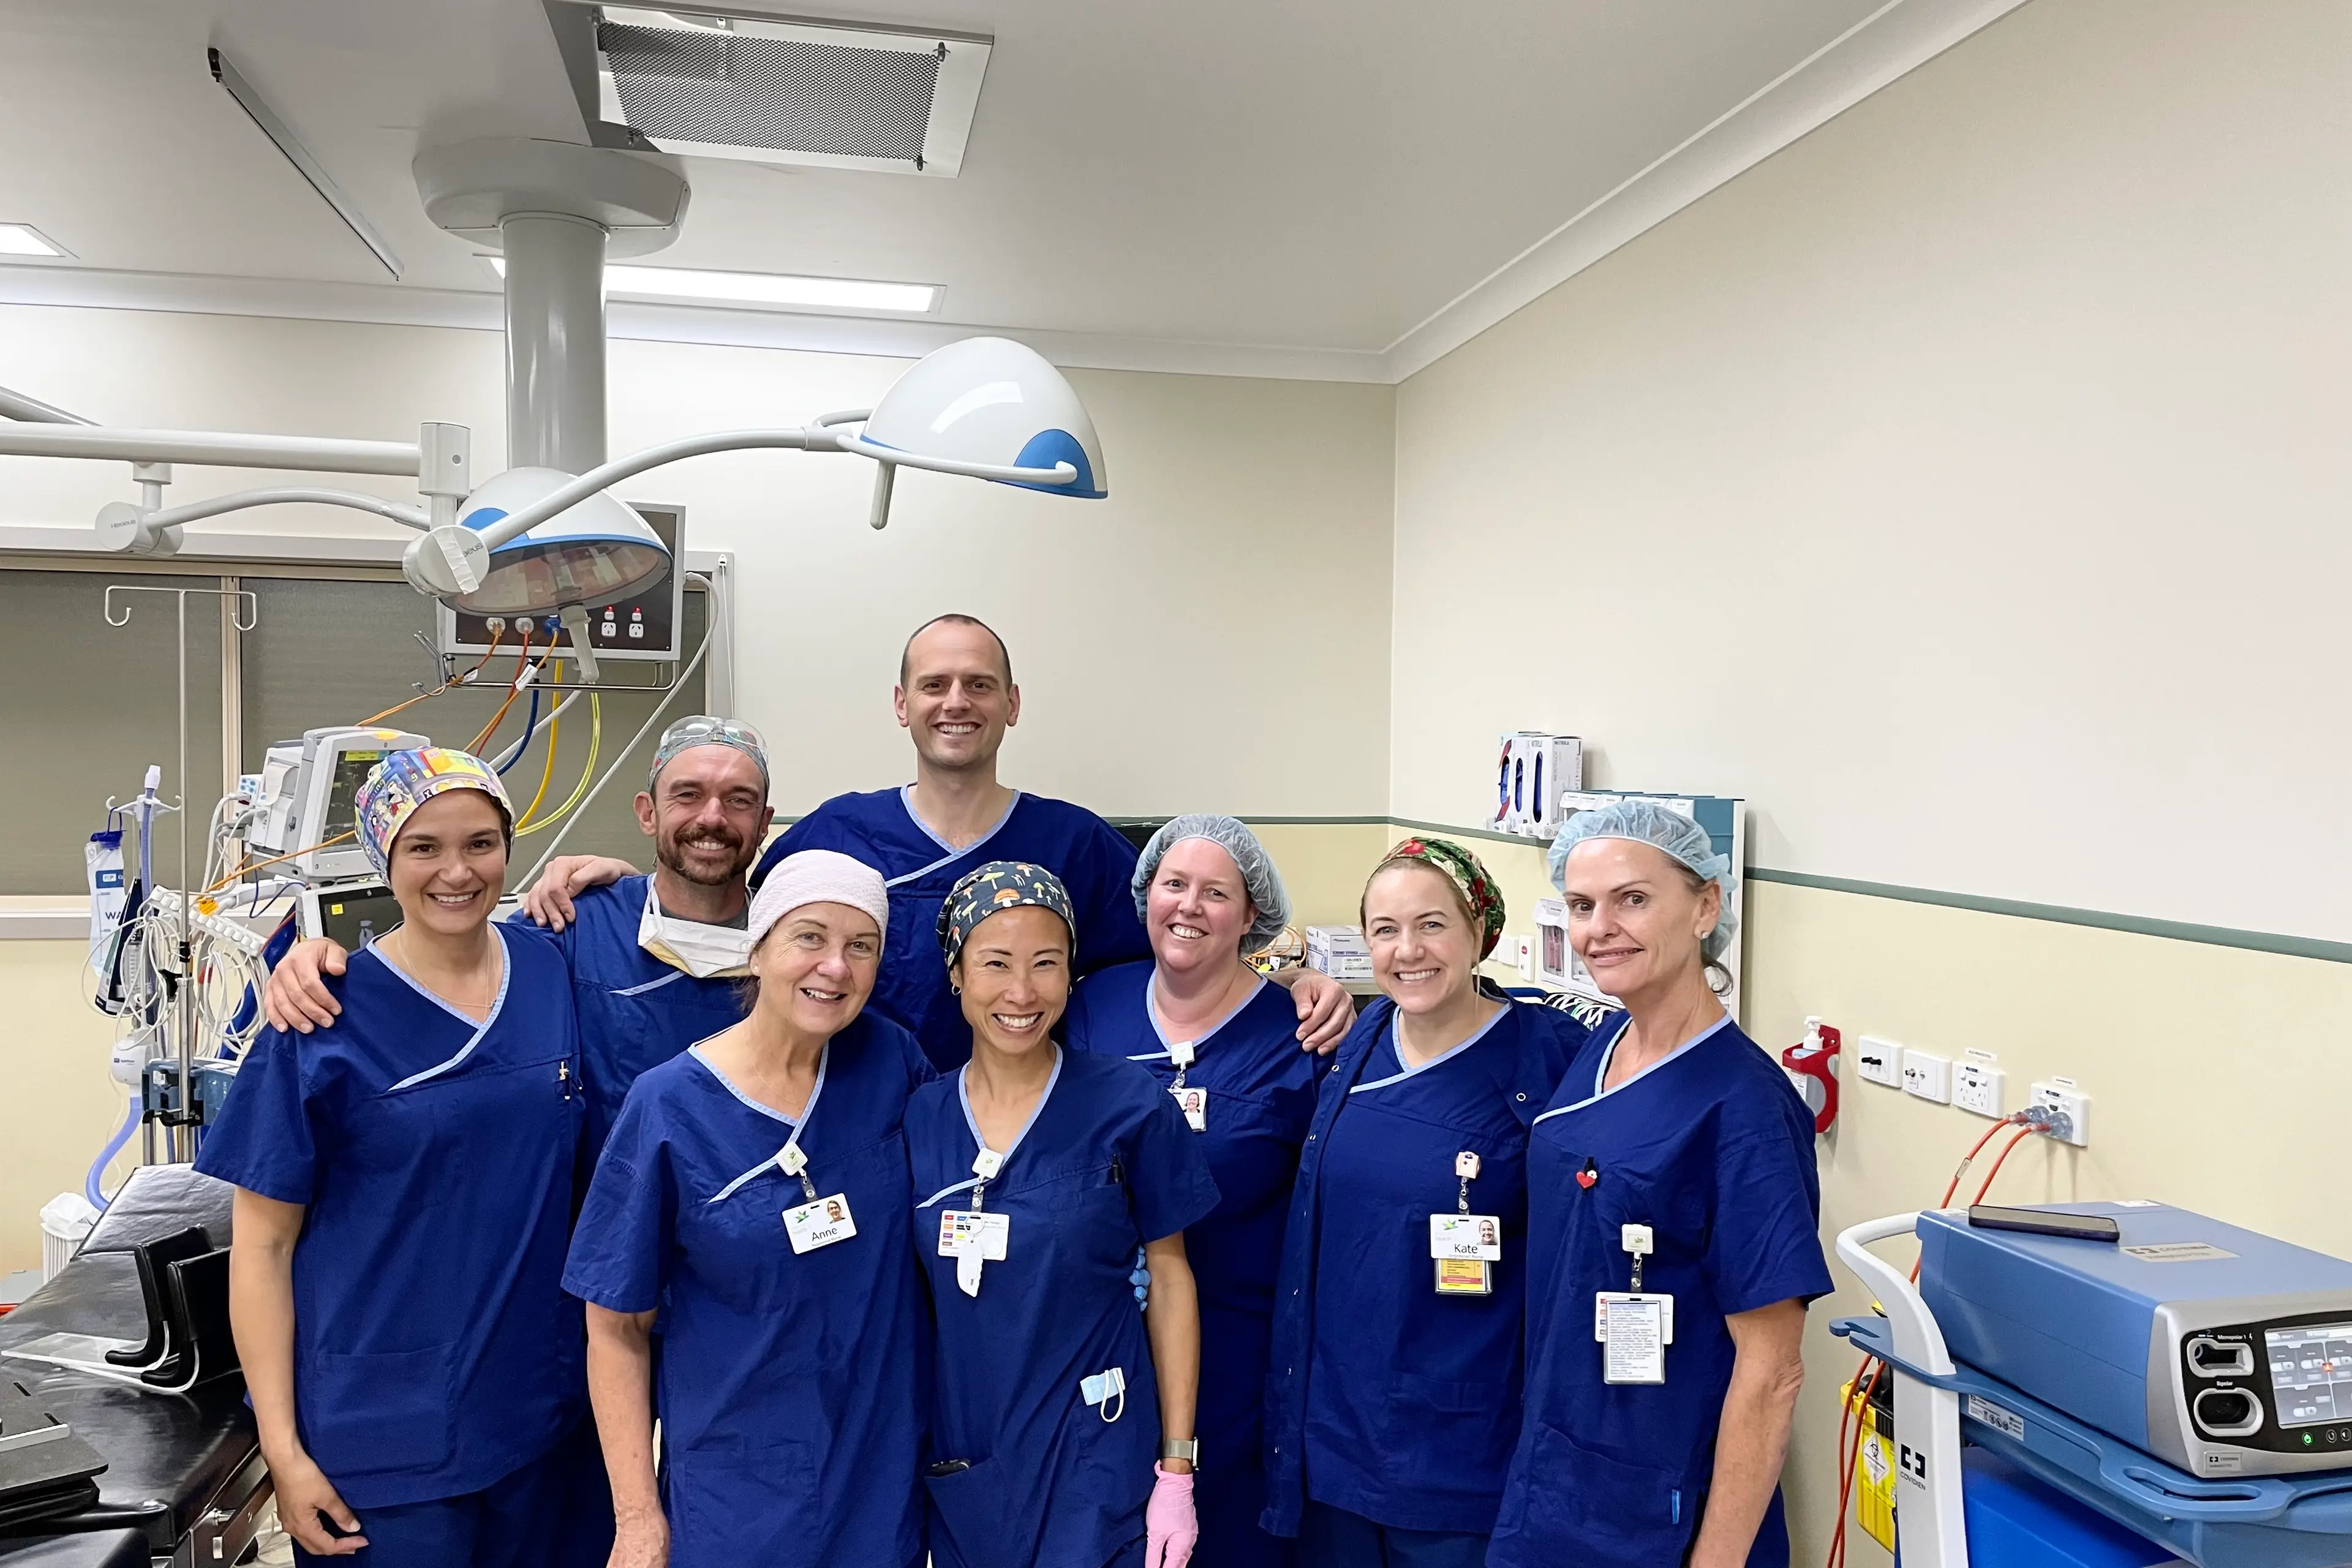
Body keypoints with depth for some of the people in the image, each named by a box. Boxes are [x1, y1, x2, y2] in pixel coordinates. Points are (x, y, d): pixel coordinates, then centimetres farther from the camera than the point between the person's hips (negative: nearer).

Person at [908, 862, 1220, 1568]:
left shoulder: (1130, 1104, -11)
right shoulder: (917, 1118, -3)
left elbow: (1169, 1279, -4)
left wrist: (1177, 1468, -5)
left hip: (1094, 1463, -3)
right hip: (958, 1465, 3)